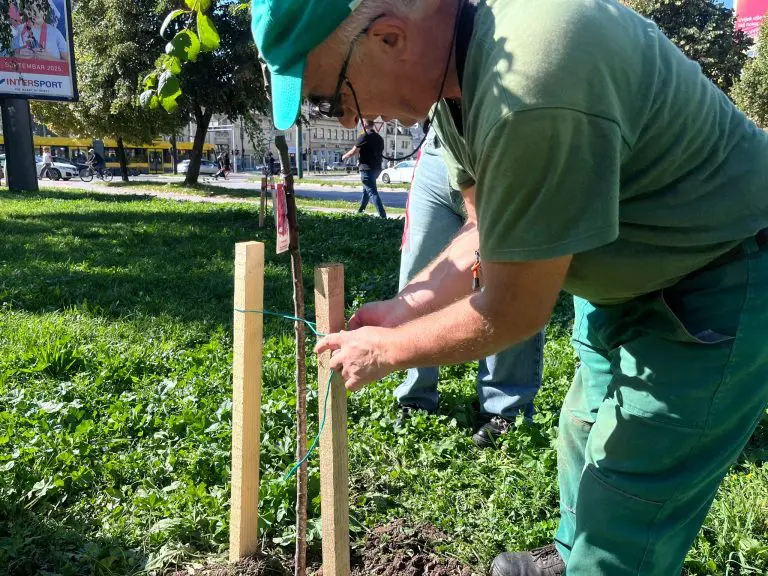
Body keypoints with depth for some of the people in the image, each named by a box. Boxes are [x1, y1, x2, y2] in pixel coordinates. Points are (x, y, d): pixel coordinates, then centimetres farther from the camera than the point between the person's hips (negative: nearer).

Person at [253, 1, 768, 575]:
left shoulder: (532, 94, -37)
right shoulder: (456, 60, -6)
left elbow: (512, 315, -26)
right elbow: (494, 233, 5)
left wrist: (387, 351, -11)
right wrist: (402, 308, -1)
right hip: (634, 273, 9)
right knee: (586, 437, 25)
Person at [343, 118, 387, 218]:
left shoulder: (364, 136, -10)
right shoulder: (379, 138, 12)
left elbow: (353, 152, -8)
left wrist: (344, 156, 12)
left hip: (367, 169, -8)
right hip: (377, 168, 8)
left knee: (372, 193, -10)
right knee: (366, 189, 25)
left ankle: (383, 216, -20)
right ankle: (360, 210, 34)